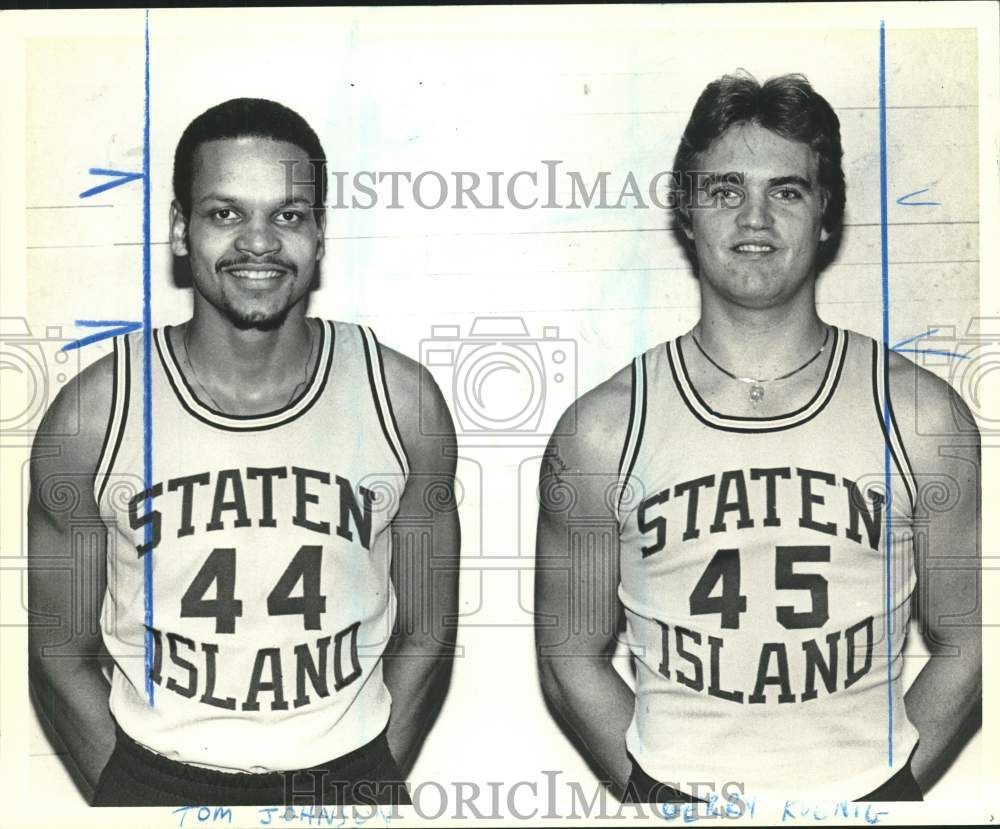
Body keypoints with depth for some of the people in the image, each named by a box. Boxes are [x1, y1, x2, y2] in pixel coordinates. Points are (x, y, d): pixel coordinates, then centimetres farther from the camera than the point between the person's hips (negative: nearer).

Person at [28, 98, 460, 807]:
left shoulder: (403, 400, -9)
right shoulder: (93, 412, -11)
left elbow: (425, 637, 0)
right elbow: (61, 651, -1)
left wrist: (372, 786, -4)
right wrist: (122, 792, -6)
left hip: (348, 771, 1)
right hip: (154, 775, 0)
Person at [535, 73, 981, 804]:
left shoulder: (923, 417, -6)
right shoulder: (602, 430, -8)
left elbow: (965, 646, 0)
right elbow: (571, 657, -1)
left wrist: (892, 784, -7)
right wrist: (649, 792, -8)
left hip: (868, 788, 1)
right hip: (672, 789, 0)